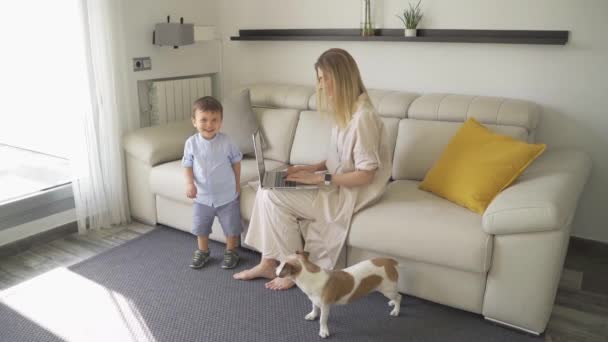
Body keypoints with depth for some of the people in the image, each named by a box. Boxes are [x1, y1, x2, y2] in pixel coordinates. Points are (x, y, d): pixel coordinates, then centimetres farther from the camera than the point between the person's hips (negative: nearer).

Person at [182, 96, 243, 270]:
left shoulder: (226, 142, -14)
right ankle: (203, 251, 39)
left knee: (231, 227, 10)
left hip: (227, 195, -1)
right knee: (200, 227, 16)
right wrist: (189, 183, -14)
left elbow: (236, 161, 0)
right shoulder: (191, 143, -11)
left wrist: (237, 183, 4)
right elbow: (188, 164, 0)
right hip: (202, 196, 2)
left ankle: (231, 252, 33)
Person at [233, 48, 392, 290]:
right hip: (335, 186, 9)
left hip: (349, 194, -9)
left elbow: (365, 175, -23)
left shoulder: (363, 117, -22)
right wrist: (311, 168, 1)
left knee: (275, 196, -16)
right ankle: (268, 263, 3)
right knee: (266, 190, -3)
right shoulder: (344, 111, 8)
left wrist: (320, 178, -20)